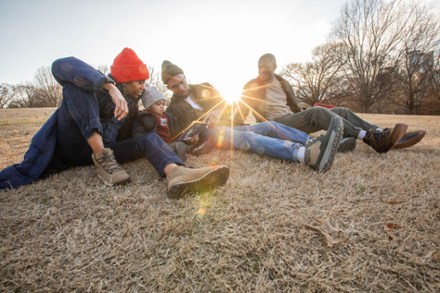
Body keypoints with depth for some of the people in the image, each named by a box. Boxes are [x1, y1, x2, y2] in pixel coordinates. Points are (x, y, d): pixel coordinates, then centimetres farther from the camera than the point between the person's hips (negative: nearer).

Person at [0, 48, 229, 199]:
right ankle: (102, 156, -30)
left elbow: (126, 137, 16)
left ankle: (176, 174, -52)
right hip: (73, 147, -5)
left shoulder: (132, 106, 14)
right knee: (75, 83, -23)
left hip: (104, 151, 5)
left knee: (150, 139, -18)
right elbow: (60, 66, -25)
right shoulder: (101, 88, -5)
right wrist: (111, 87, -37)